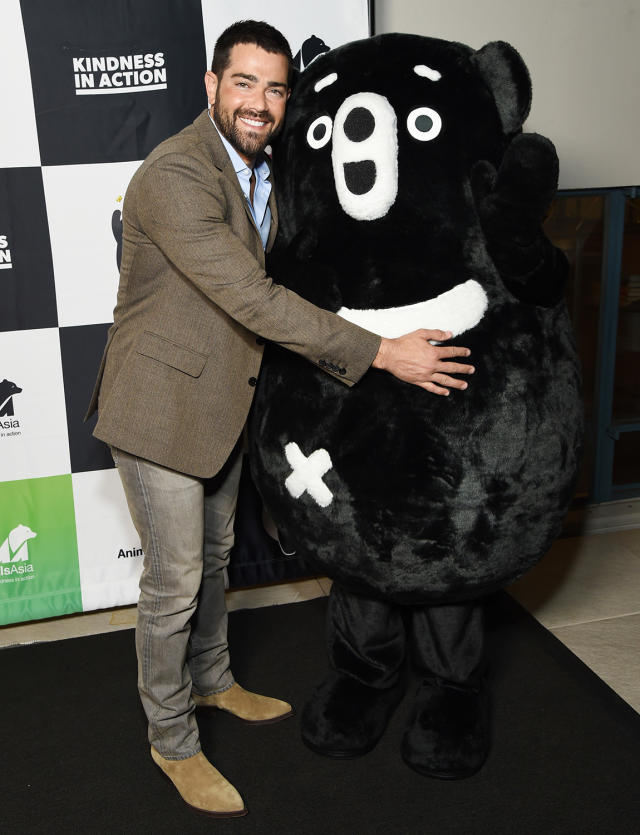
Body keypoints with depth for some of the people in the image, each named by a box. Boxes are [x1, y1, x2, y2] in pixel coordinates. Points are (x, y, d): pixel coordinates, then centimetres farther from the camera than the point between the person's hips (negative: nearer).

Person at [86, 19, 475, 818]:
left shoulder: (260, 172, 7)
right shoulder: (174, 175, -24)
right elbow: (252, 299, -31)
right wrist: (381, 353, -29)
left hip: (222, 400, 9)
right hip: (161, 407, -8)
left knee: (214, 555, 23)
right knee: (174, 583, 4)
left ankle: (212, 680, 46)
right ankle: (171, 740, 26)